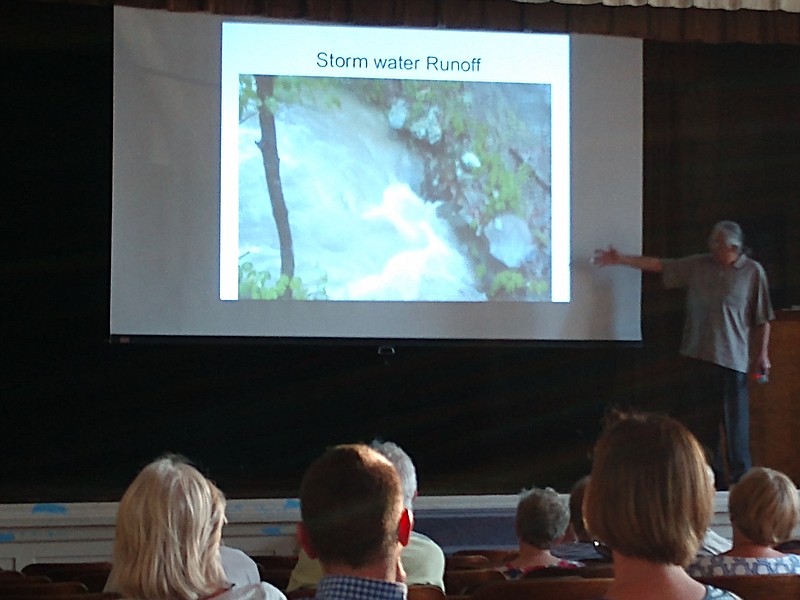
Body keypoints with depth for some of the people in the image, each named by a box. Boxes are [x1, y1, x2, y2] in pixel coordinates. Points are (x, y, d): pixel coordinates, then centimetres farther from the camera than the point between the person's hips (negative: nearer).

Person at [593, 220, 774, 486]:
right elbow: (659, 265, 7)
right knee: (702, 419, 7)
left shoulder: (752, 272, 0)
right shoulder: (698, 265, 8)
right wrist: (622, 259, 1)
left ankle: (740, 480, 0)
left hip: (732, 358, -4)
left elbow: (763, 318, 2)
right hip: (699, 355, 4)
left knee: (736, 423, -5)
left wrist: (762, 353, 0)